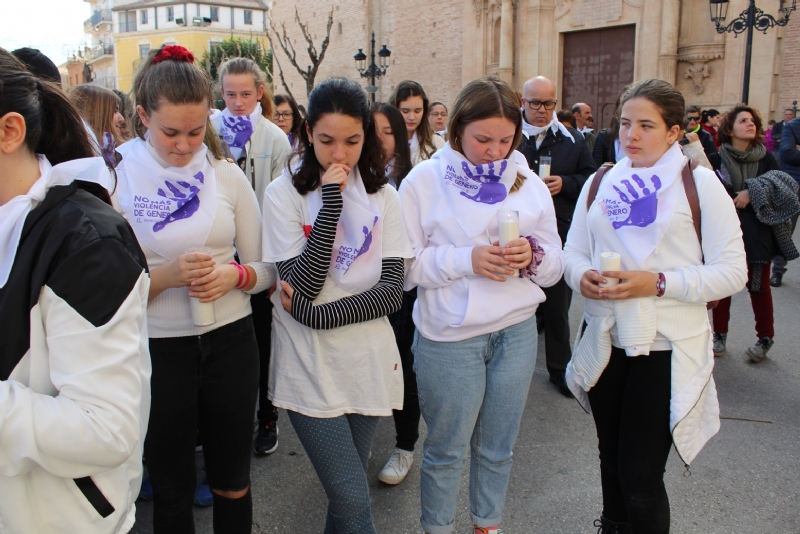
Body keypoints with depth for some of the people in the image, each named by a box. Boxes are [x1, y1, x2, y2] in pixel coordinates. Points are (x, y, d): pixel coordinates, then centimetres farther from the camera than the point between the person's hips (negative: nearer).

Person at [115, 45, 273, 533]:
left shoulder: (227, 175, -1)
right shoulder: (115, 178, -7)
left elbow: (266, 269, 5)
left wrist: (235, 276, -16)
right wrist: (167, 275, -23)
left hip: (230, 342, 2)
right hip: (158, 349, -2)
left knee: (232, 482, 18)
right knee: (172, 488, 16)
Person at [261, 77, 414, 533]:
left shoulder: (382, 195, 5)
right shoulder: (284, 194, -5)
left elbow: (393, 291, -2)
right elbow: (303, 286, -16)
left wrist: (319, 314, -14)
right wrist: (331, 201, -19)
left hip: (370, 363, 3)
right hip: (311, 370, -3)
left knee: (346, 492, 15)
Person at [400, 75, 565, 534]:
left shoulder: (529, 184, 4)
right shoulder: (424, 182, -7)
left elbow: (555, 267, 5)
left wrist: (533, 255, -17)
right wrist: (465, 259, -24)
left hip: (517, 332, 4)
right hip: (449, 336, -3)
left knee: (498, 448, 19)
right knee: (446, 451, 12)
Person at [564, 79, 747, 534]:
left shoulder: (699, 184, -4)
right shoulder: (600, 184, 10)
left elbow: (733, 272, -9)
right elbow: (573, 254, 11)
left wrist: (660, 283, -21)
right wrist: (582, 275, -12)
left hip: (667, 347, -4)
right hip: (605, 342, 5)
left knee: (641, 477, -2)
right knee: (612, 462, 18)